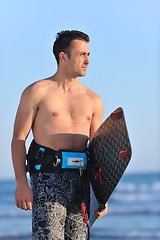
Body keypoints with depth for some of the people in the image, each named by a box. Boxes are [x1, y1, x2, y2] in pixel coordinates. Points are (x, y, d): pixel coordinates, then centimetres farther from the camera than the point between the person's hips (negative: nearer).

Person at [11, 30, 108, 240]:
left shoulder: (93, 100, 16)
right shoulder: (37, 92, 3)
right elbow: (18, 139, -1)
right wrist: (21, 184, -12)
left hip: (81, 180, 5)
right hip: (48, 176, -5)